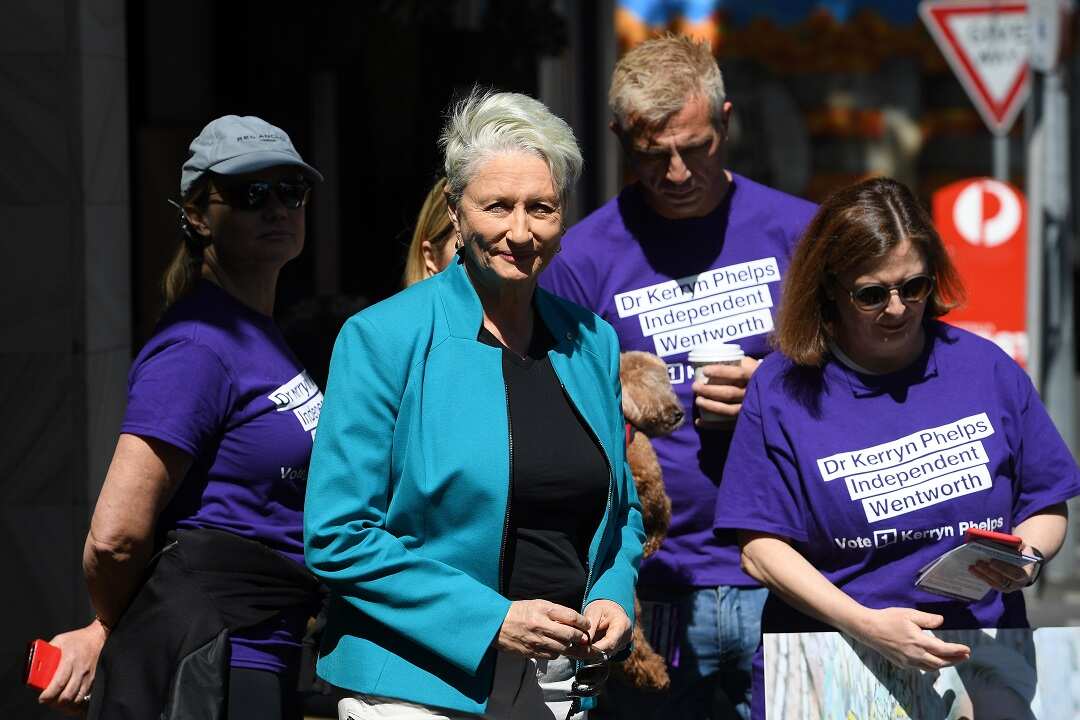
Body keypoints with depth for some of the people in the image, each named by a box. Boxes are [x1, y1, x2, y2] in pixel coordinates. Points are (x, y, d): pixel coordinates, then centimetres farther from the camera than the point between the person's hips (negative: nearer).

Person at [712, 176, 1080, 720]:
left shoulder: (986, 369, 10)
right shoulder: (782, 389, 4)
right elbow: (762, 550, -1)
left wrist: (1025, 560, -6)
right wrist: (866, 625, -14)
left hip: (980, 667, 2)